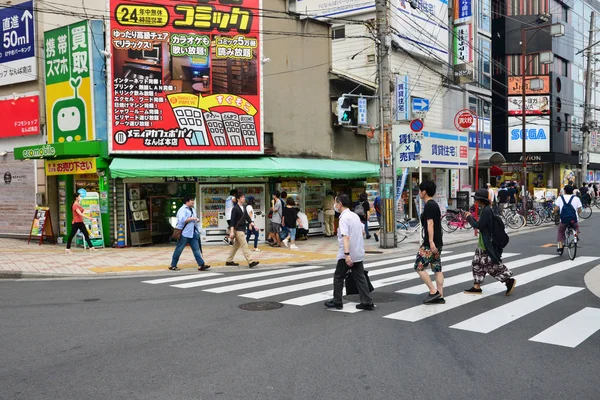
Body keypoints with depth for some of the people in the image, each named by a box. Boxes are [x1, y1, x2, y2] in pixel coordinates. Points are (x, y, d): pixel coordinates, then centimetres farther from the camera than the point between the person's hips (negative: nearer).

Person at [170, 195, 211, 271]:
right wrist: (192, 218, -18)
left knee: (196, 249, 1)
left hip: (193, 233, 8)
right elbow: (182, 220, -25)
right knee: (179, 250, 2)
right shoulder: (182, 210, -11)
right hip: (184, 233, -8)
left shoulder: (192, 209, 17)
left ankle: (201, 265, -2)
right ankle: (173, 265, 12)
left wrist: (197, 220, 9)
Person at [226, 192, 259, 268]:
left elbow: (247, 217, 15)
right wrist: (232, 232, -18)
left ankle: (229, 261, 23)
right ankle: (250, 262, -13)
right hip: (238, 230, -9)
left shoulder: (244, 207, 10)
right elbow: (232, 220, -14)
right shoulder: (235, 208, -13)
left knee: (236, 246, 14)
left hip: (243, 229, 9)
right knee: (244, 246, -11)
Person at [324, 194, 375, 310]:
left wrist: (347, 254, -31)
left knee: (338, 277, 7)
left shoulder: (344, 218, -16)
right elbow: (362, 231, 20)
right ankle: (367, 302, 6)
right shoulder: (355, 215, 11)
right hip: (358, 253, 8)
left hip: (347, 254, -8)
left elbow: (346, 237, -25)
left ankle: (337, 302, 15)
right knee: (360, 277, 9)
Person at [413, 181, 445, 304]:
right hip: (437, 243, 10)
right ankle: (440, 296, 9)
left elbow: (430, 224, -21)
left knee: (419, 267, -3)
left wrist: (431, 242, -27)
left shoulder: (429, 205, -13)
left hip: (430, 244, -10)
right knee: (437, 269, 8)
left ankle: (433, 292, -3)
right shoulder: (434, 204, 16)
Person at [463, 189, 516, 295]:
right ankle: (477, 287, 16)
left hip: (488, 244, -10)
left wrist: (470, 218, -7)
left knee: (493, 264, -4)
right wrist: (471, 218, 9)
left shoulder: (486, 210, -19)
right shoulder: (484, 209, 11)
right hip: (483, 243, 11)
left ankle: (509, 280, 7)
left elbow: (479, 226, -20)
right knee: (477, 263, 11)